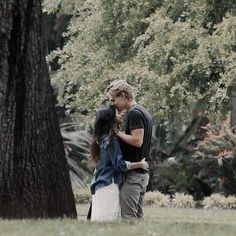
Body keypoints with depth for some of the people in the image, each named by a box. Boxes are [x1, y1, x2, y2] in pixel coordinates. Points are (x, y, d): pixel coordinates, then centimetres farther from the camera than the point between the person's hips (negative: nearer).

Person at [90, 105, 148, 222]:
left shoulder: (101, 139, 14)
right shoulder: (111, 140, -13)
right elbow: (119, 164, -15)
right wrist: (140, 164, -5)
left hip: (99, 185, 9)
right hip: (108, 185, -9)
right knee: (107, 219, -11)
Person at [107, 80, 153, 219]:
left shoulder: (134, 113, -14)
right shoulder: (144, 112, 17)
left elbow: (137, 140, -23)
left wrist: (117, 132, -13)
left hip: (133, 174, -10)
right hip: (143, 172, 10)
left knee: (129, 217, -9)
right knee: (138, 216, 11)